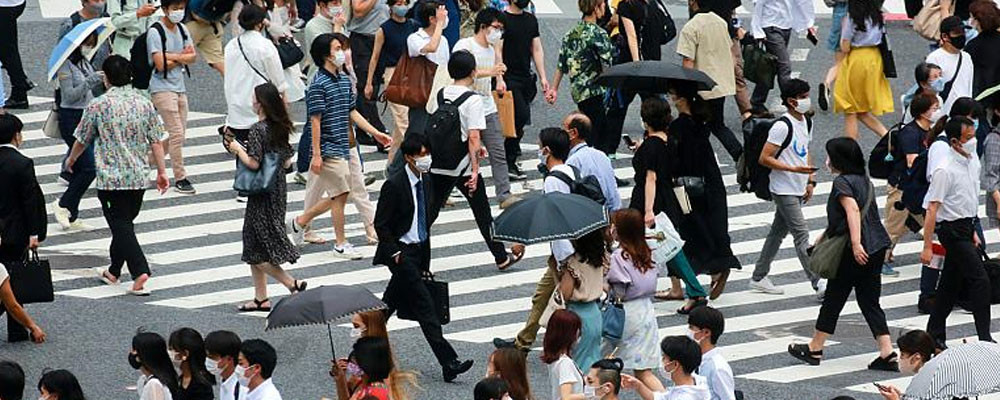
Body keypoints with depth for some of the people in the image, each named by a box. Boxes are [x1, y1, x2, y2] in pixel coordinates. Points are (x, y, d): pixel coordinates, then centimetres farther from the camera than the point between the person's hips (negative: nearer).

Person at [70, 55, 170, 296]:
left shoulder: (98, 105, -8)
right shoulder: (144, 103, 2)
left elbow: (82, 140, 3)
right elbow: (156, 141, 3)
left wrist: (71, 159, 23)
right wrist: (162, 172, 12)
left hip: (110, 178, -4)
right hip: (139, 177, 4)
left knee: (121, 226, -4)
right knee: (125, 221, 18)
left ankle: (140, 272, -20)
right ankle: (113, 271, 30)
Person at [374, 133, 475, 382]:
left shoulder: (424, 182, 6)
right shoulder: (394, 185, -16)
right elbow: (380, 224, -13)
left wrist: (425, 260, 17)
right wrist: (395, 253, -16)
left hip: (417, 250, 8)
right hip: (401, 253, -8)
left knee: (390, 302, 15)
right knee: (424, 306, -11)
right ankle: (448, 364, -14)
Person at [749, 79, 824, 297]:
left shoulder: (807, 122, 9)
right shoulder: (782, 126, -19)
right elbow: (765, 158, -19)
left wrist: (810, 180, 14)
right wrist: (794, 169, -25)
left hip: (798, 189, 9)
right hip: (784, 190, -9)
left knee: (778, 232, 15)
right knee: (802, 236, -11)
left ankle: (759, 277, 25)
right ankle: (818, 284, -14)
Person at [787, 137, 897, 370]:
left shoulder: (842, 181, -10)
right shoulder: (864, 181, 17)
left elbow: (852, 210, -25)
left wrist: (856, 244, -32)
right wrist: (825, 236, 37)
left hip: (855, 253, -8)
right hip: (876, 248, 8)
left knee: (833, 298, 6)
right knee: (869, 301, 8)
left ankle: (814, 349, 18)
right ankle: (887, 354, -3)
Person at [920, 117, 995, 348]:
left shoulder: (972, 164, 8)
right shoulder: (945, 170, -18)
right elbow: (932, 209, -19)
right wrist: (927, 246, -20)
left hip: (965, 227, 9)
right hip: (952, 230, -9)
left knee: (951, 285, 12)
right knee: (980, 280, -13)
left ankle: (934, 338, 19)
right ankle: (984, 338, -11)